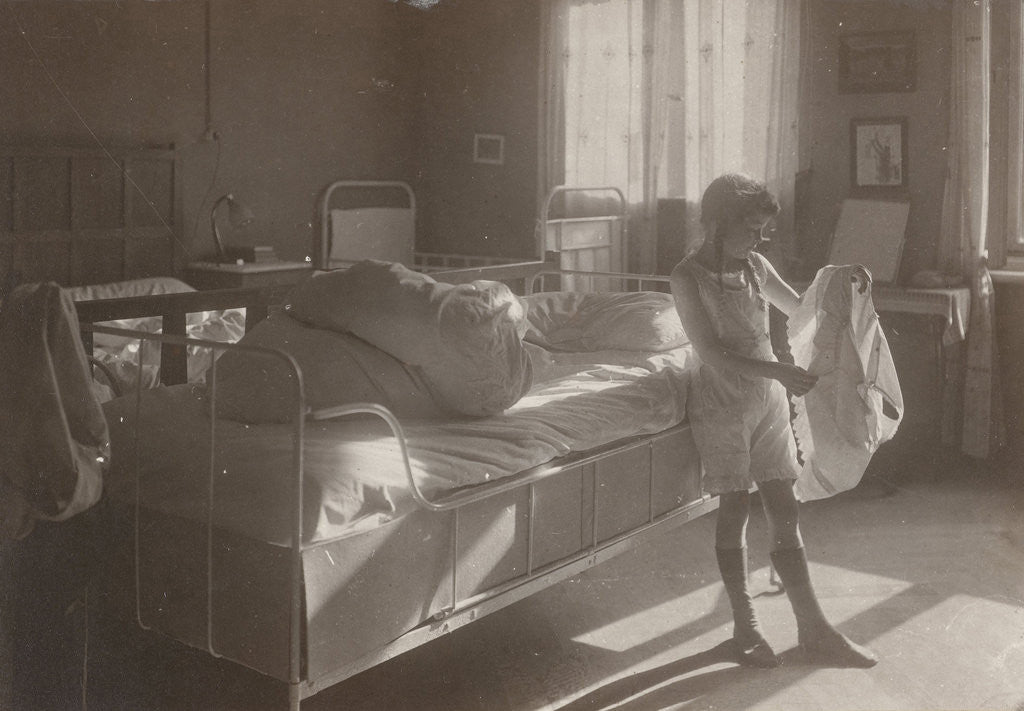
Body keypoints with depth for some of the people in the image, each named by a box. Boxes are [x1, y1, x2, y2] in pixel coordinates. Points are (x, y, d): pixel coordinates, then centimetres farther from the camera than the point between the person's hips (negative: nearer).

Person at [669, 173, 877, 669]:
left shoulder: (755, 267, 6)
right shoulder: (687, 276, -12)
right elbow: (712, 355, -19)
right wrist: (779, 371, -28)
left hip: (770, 400, 5)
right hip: (723, 403, -5)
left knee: (784, 511, 4)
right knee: (734, 509, 1)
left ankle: (814, 631, 8)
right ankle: (744, 625, 15)